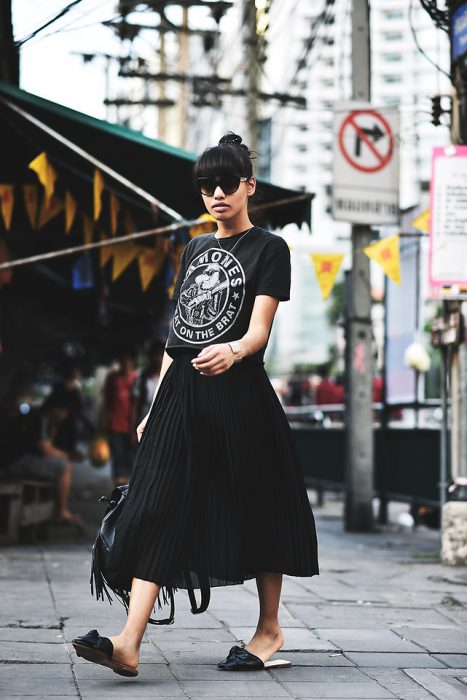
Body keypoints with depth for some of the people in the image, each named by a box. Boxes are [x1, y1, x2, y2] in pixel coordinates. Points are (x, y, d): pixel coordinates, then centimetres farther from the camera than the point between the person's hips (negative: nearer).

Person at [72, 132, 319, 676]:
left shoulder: (268, 249, 1)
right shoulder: (194, 251, 19)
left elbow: (259, 329, -11)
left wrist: (233, 351, -33)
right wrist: (156, 406, 16)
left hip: (238, 392, -5)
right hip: (180, 395, 5)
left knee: (254, 508, 4)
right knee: (156, 510, -7)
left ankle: (269, 629, 22)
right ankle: (128, 644, -16)